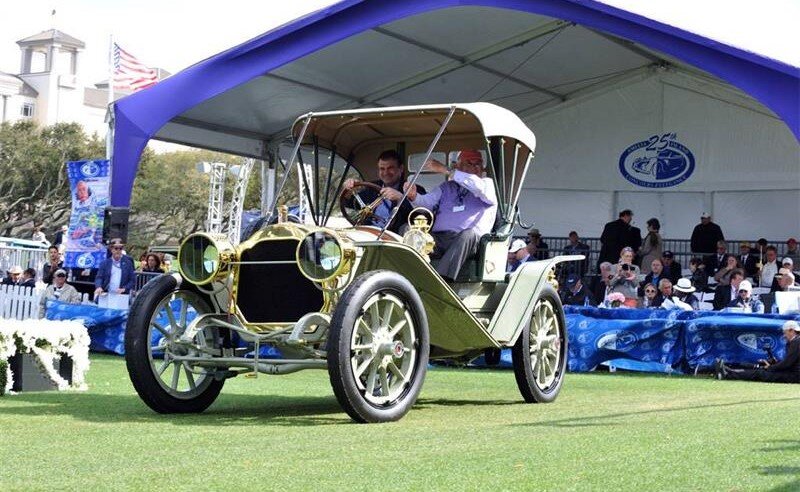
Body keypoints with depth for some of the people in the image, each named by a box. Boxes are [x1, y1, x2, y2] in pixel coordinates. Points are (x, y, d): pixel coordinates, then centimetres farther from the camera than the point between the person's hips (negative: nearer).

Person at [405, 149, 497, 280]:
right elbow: (427, 202, 12)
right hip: (437, 238, 3)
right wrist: (414, 196, -13)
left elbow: (479, 187, -10)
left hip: (467, 241, -3)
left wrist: (446, 170, -10)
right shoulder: (447, 187, 27)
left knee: (469, 234, -38)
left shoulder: (488, 184, 15)